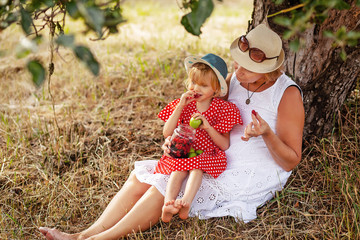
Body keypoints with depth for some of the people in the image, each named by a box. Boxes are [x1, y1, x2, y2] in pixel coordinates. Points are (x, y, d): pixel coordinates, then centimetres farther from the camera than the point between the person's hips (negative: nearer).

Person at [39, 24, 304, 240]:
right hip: (218, 163, 7)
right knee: (144, 174, -10)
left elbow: (290, 162, -12)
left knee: (168, 184, -25)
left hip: (253, 176, -7)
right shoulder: (234, 79, 4)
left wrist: (267, 134, -31)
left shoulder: (287, 93, -14)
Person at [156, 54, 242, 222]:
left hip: (208, 154, -2)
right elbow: (167, 133, -2)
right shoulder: (183, 105, 9)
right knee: (179, 169, -30)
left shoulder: (222, 109, 1)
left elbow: (225, 145, -4)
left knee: (196, 166, -34)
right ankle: (168, 203, -46)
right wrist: (180, 106, -9)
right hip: (183, 153, 2)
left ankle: (186, 201, -51)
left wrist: (208, 126, -19)